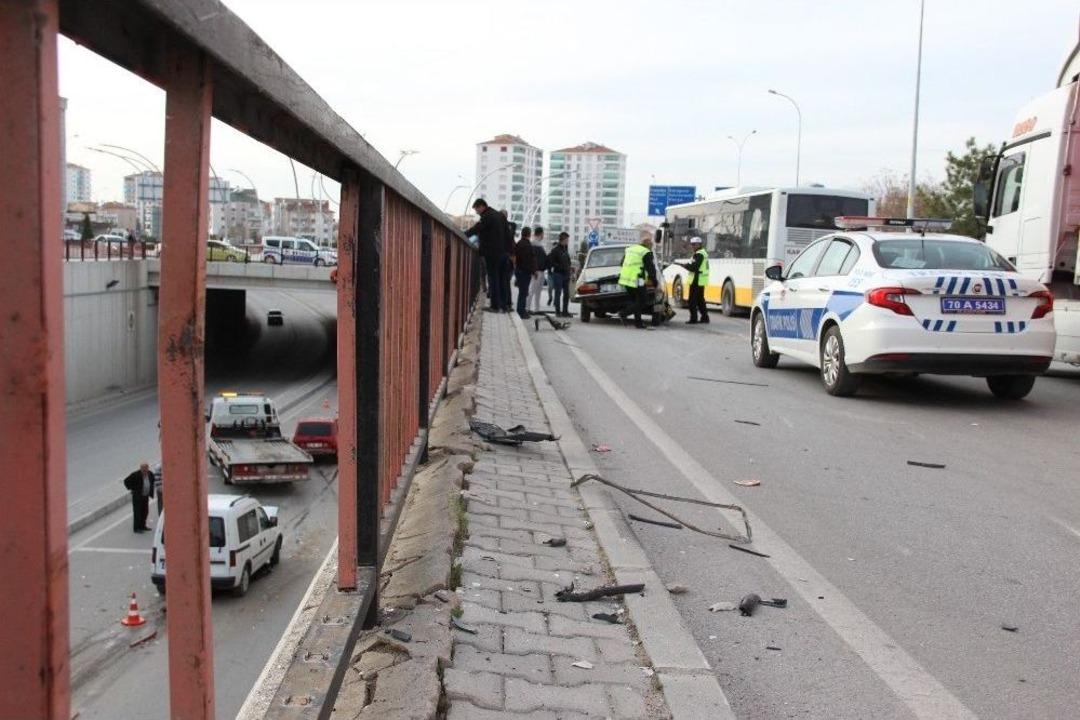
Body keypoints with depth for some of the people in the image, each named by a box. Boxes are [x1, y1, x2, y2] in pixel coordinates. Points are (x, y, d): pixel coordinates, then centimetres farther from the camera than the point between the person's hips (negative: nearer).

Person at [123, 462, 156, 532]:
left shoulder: (150, 474, -1)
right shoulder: (136, 475, -18)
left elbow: (152, 481, 20)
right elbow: (126, 481, -14)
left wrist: (151, 491, 12)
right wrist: (132, 489, -12)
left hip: (146, 496, 6)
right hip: (137, 496, -6)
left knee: (145, 511, 12)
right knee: (137, 512, -1)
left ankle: (142, 526, 26)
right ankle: (137, 528, 7)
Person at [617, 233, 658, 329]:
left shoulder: (629, 249, 17)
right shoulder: (646, 253, -7)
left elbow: (622, 264, 25)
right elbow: (651, 269, -8)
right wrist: (655, 283, -1)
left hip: (625, 280, 8)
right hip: (637, 281, -8)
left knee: (635, 301, 17)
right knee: (643, 301, 0)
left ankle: (638, 322, 13)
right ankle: (624, 313, -12)